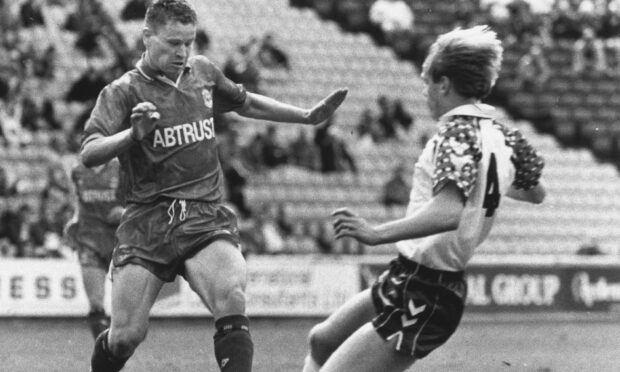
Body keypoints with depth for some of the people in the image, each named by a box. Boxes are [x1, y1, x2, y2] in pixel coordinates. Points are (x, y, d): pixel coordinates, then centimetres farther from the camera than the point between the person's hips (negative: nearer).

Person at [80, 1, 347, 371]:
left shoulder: (202, 71, 12)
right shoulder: (123, 91, -3)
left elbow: (246, 103, 31)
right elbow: (89, 154, -15)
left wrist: (308, 116, 29)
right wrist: (133, 135, -33)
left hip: (207, 217, 3)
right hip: (148, 220, -3)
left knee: (232, 303, -25)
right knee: (126, 336, -5)